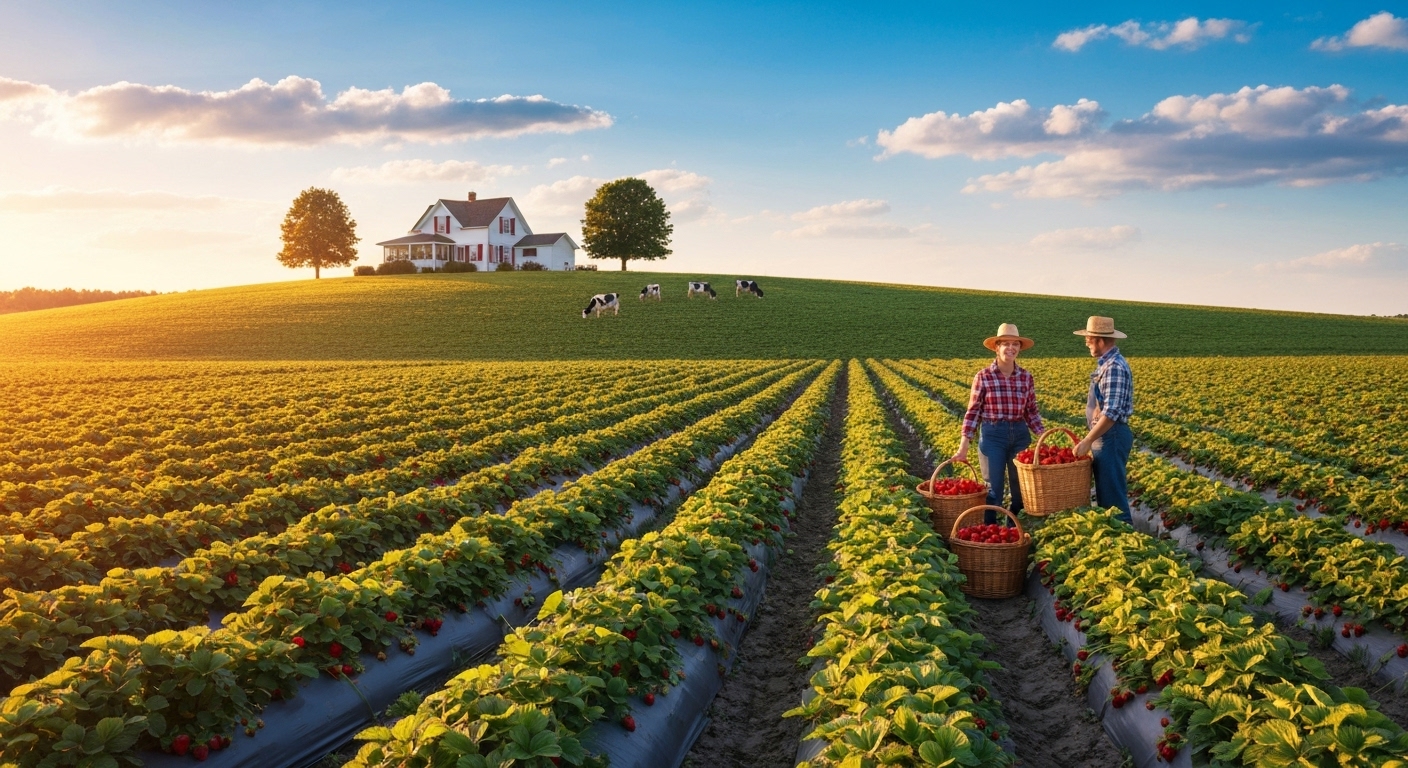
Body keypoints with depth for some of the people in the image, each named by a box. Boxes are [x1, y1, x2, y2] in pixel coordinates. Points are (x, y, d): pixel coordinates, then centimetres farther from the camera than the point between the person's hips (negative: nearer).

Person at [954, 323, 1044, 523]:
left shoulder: (1026, 377, 4)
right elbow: (973, 412, -5)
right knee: (993, 490, 2)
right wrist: (963, 446, -11)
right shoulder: (983, 376, -7)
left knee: (1022, 488, 10)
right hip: (993, 436, -4)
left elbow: (1032, 412, 10)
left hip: (1020, 435, 4)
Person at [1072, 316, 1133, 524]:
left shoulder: (1114, 366, -19)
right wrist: (1091, 438, 20)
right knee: (1105, 492, 16)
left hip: (1111, 437, -10)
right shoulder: (1106, 364, 13)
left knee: (1113, 494, -4)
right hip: (1103, 436, 10)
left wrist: (1087, 441, -23)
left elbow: (1111, 412, -25)